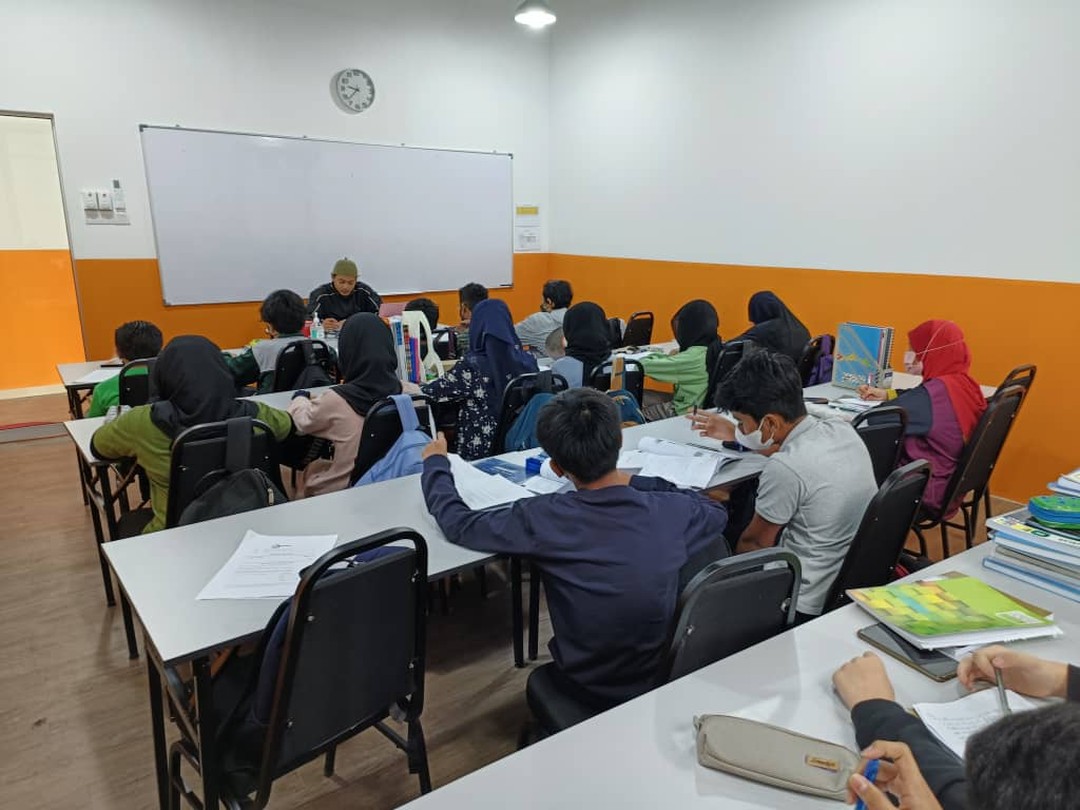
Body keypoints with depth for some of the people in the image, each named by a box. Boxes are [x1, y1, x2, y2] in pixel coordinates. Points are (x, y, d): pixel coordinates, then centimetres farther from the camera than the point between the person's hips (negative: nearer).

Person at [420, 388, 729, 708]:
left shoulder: (541, 520, -26)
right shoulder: (677, 511, -20)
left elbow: (458, 523, -9)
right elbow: (718, 510, 5)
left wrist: (435, 463, 9)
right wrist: (636, 482, 8)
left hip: (597, 694, -1)